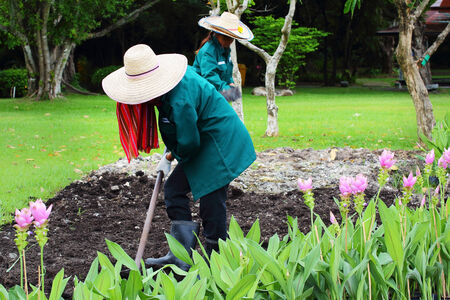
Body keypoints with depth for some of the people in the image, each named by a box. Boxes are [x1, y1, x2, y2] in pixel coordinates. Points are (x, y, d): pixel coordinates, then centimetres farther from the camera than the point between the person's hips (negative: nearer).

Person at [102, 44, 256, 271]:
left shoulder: (180, 97, -30)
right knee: (174, 189, 8)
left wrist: (171, 157, 0)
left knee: (211, 202, -6)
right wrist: (169, 154, 15)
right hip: (202, 143, 10)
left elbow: (189, 142, -20)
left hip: (220, 144, -10)